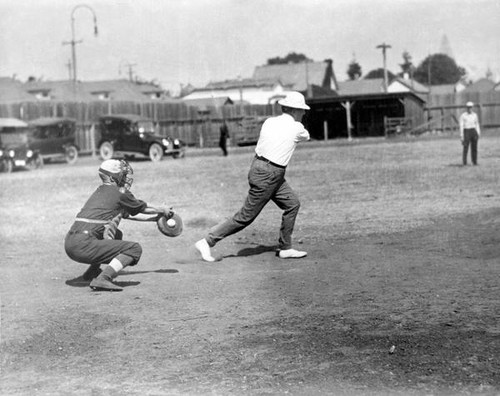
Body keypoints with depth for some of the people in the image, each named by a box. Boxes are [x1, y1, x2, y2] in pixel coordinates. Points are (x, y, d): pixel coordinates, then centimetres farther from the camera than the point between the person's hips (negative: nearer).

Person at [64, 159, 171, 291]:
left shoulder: (100, 191, 22)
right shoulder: (120, 194, -1)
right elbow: (144, 209, 16)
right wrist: (163, 211, 36)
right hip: (83, 247, -9)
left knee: (117, 234, 30)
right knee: (134, 249, -7)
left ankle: (92, 271, 25)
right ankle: (102, 279, -19)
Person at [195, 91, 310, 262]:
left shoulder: (269, 121, 5)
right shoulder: (296, 128, -10)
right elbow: (306, 137, 13)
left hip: (258, 165, 8)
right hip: (268, 175, -8)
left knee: (292, 203, 13)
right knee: (246, 216, -2)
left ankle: (285, 248, 18)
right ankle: (207, 242, 3)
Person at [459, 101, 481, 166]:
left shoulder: (474, 115, 9)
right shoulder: (463, 115, -5)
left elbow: (477, 125, 15)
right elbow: (461, 126, -6)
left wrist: (478, 133, 9)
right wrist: (461, 135, -11)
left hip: (473, 131, 4)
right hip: (466, 132, -4)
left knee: (474, 148, 3)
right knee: (465, 148, -7)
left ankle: (474, 162, 9)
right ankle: (464, 162, -2)